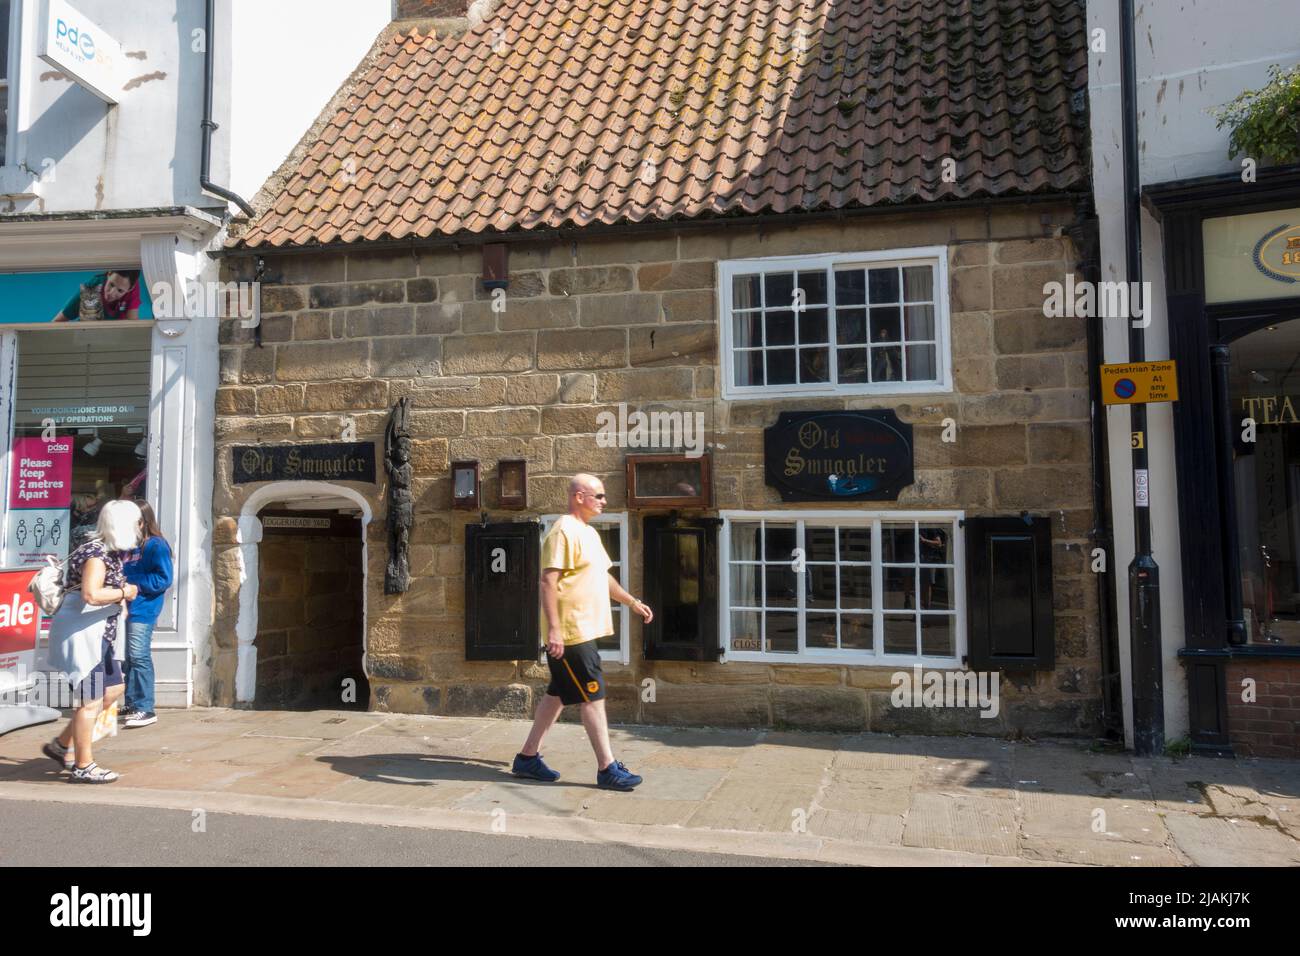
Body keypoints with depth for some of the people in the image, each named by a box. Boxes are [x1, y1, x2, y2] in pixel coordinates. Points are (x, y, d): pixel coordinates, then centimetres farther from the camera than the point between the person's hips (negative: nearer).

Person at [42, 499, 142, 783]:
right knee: (91, 701, -3)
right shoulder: (97, 554, -18)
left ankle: (61, 745, 25)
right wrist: (124, 593, -17)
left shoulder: (111, 552, 12)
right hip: (81, 632, -10)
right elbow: (91, 595, -31)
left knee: (113, 690, 15)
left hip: (99, 633, 10)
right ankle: (83, 767, 7)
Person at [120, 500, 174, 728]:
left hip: (143, 610, -8)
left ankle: (145, 709, -3)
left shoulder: (156, 545, -8)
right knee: (127, 658, 14)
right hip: (125, 608, 8)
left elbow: (164, 579, -14)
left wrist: (134, 585, -16)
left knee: (139, 657, -8)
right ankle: (131, 705, 24)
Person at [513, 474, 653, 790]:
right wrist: (554, 628, -27)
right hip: (570, 633, -10)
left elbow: (603, 576, 28)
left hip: (586, 631, 10)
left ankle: (528, 757, 24)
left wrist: (633, 602, 26)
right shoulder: (563, 532, -15)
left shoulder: (590, 533, 17)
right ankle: (607, 769, 3)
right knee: (593, 695, -5)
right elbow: (548, 580, -22)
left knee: (558, 694, 14)